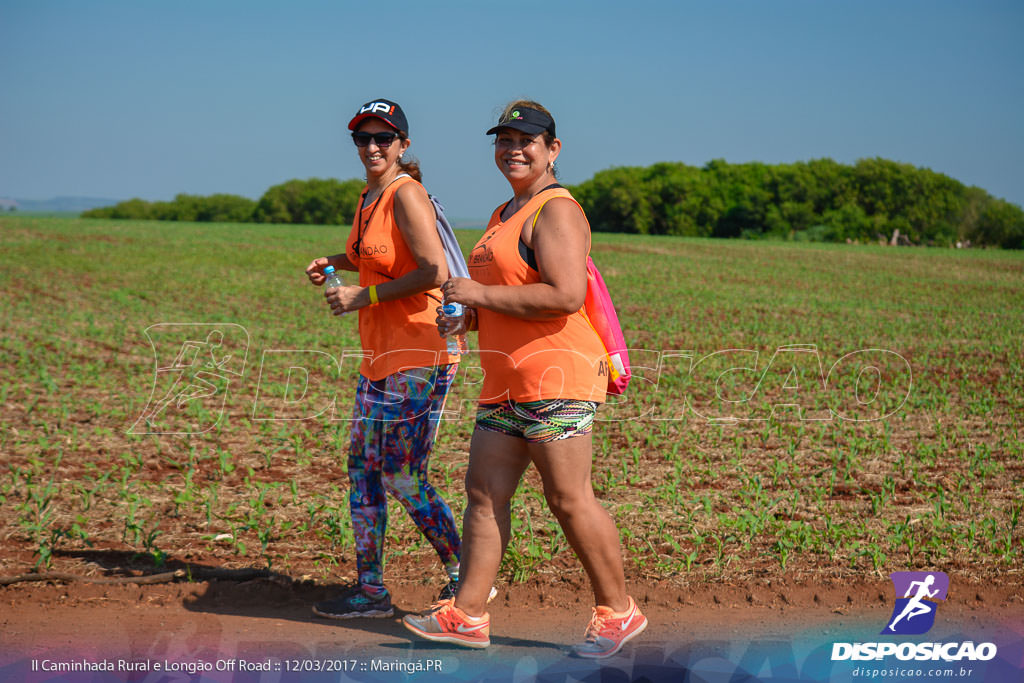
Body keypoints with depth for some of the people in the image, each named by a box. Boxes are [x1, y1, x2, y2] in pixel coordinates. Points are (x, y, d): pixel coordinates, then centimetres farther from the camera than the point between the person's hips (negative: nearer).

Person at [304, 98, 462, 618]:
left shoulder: (406, 193, -13)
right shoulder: (370, 195, 14)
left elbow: (434, 271, -22)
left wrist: (364, 296, -17)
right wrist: (334, 262, 15)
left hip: (419, 355, -9)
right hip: (380, 355, 9)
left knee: (403, 478, -5)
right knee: (363, 467, 10)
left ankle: (465, 577, 10)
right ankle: (370, 590, 18)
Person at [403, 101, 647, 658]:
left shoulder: (556, 211, -10)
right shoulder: (503, 216, 21)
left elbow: (566, 296, -23)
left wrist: (481, 294, -17)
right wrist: (465, 315, 11)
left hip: (556, 375, -10)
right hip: (506, 383, 10)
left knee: (569, 499, -5)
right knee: (484, 493, 6)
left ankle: (617, 612, 8)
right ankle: (467, 615, 10)